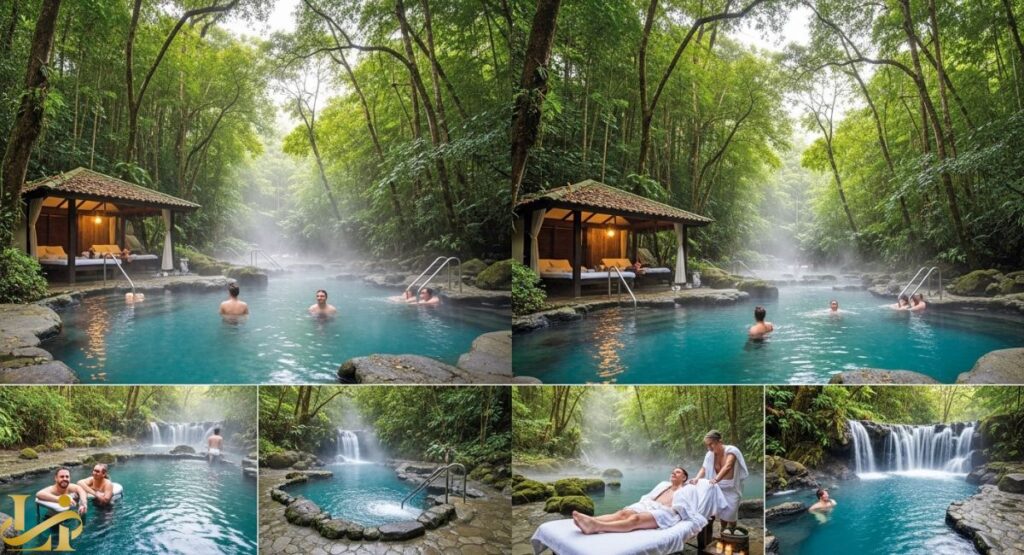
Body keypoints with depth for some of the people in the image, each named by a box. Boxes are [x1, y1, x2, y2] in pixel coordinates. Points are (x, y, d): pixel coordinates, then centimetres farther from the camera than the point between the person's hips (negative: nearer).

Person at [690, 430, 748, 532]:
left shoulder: (731, 450, -24)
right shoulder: (710, 454, -7)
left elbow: (727, 467, -38)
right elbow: (704, 468, -11)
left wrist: (716, 479, -51)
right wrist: (697, 478, -32)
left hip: (732, 487, -4)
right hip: (720, 486, 4)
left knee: (730, 512, -6)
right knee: (721, 510, 8)